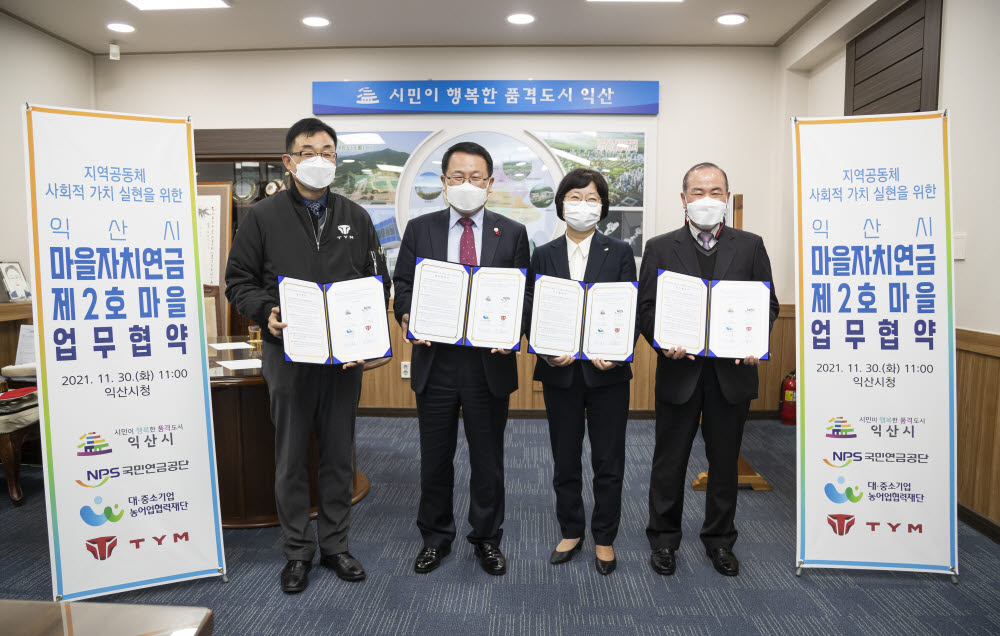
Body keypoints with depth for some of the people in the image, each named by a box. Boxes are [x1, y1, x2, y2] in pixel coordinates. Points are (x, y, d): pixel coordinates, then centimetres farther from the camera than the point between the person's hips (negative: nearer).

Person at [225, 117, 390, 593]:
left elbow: (378, 282, 10)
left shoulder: (356, 218, 10)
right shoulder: (262, 218, 3)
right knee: (291, 458, 8)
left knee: (339, 454, 11)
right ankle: (298, 551, 24)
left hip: (345, 356, 2)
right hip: (289, 354, -2)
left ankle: (335, 545, 27)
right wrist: (266, 313, -17)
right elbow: (239, 281, 3)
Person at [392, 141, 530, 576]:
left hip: (490, 361, 0)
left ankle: (487, 539, 31)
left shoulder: (512, 233, 4)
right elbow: (403, 285, 6)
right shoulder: (420, 229, 7)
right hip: (435, 361, 1)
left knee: (488, 459, 12)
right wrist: (408, 318, -14)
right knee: (435, 458, 14)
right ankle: (435, 537, 33)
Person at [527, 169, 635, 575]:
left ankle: (604, 538, 25)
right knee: (565, 460, 13)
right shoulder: (543, 256, 6)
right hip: (560, 373, 1)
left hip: (607, 371, -1)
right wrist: (548, 351, -15)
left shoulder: (619, 253, 3)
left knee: (608, 461, 8)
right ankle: (571, 532, 31)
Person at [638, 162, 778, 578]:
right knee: (670, 459, 9)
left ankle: (720, 540, 30)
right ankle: (664, 539, 26)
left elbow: (768, 303, 7)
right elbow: (646, 308, 1)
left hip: (733, 369, 1)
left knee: (725, 460, 13)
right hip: (680, 369, -1)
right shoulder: (660, 248, 4)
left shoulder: (750, 245, 8)